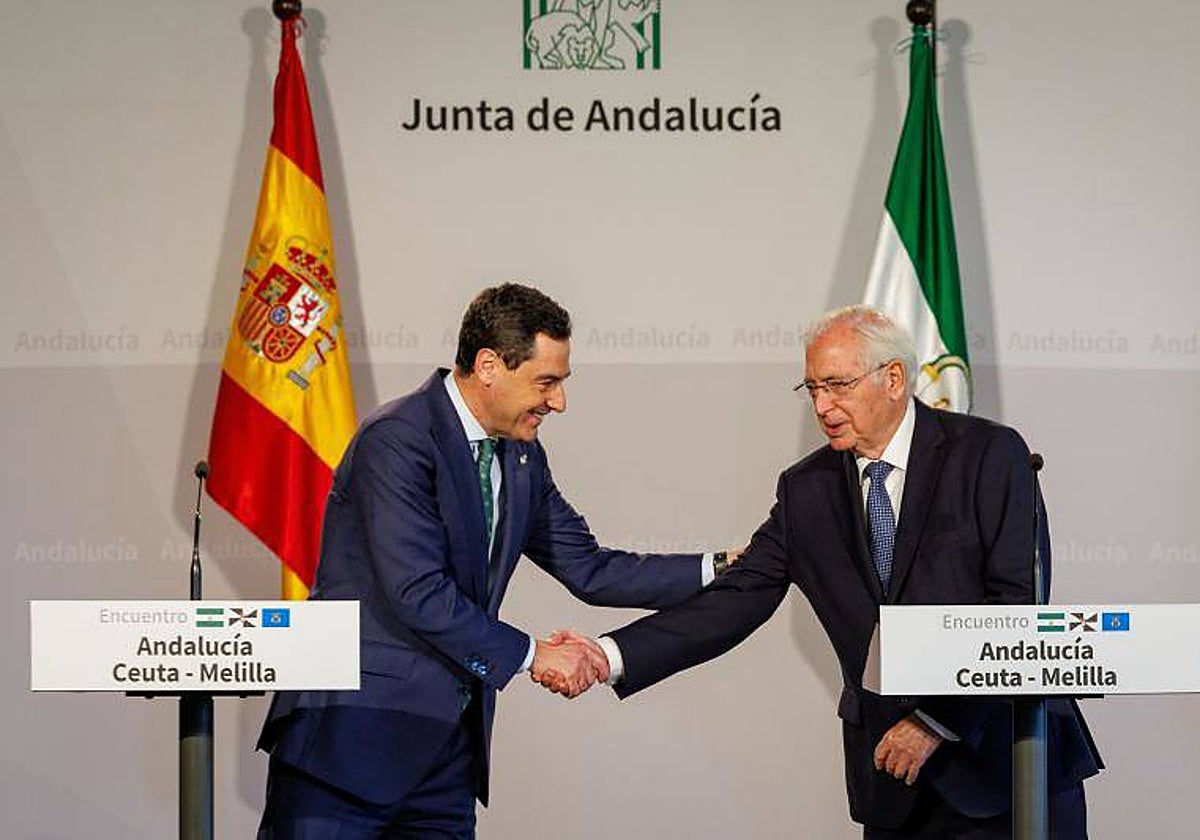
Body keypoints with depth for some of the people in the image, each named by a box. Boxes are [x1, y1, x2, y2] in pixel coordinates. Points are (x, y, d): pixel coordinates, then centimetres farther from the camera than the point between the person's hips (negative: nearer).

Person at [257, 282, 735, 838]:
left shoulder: (522, 458, 12)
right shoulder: (396, 439, -15)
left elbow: (589, 570, 16)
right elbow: (418, 594, -21)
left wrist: (719, 570, 9)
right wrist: (532, 655, -15)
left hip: (449, 746, 8)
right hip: (352, 737, -8)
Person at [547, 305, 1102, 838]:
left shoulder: (988, 454, -7)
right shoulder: (806, 489, 6)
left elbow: (1020, 601, -13)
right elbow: (738, 600, 0)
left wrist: (937, 721, -17)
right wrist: (611, 656, -13)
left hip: (1007, 755, -3)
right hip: (891, 771, 3)